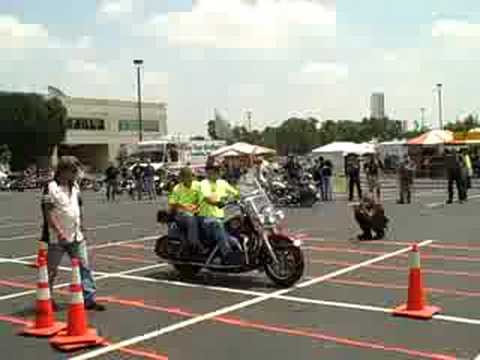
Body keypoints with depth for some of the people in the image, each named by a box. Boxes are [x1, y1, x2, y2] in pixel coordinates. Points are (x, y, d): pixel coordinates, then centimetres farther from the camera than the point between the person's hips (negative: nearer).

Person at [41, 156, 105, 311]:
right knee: (51, 270, 8)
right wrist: (59, 232, -19)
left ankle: (89, 299, 10)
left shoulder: (75, 185, 9)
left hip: (76, 236, 6)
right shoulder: (51, 187, -12)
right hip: (57, 238, -6)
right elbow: (48, 213, -15)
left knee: (84, 267, 5)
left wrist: (81, 226, 13)